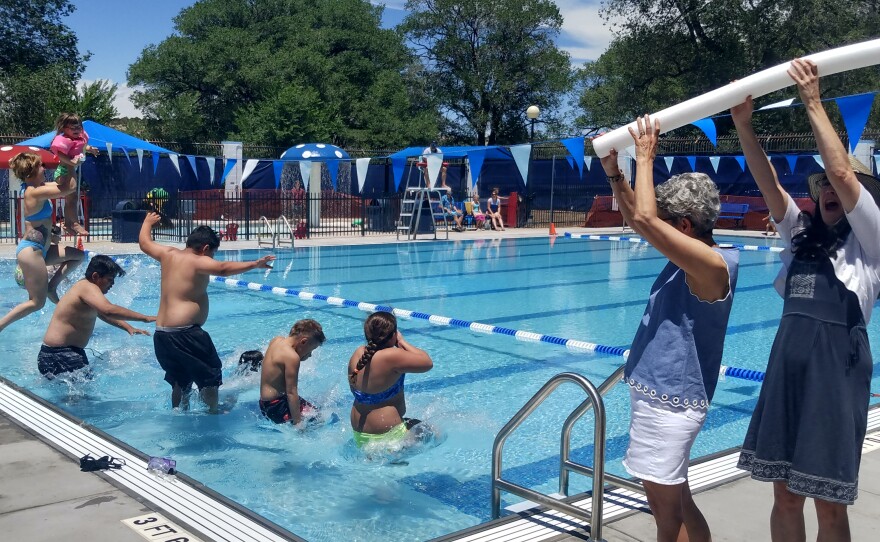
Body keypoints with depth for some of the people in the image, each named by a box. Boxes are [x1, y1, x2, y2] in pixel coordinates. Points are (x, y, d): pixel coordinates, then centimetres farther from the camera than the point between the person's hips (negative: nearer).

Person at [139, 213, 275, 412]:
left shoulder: (168, 254, 11)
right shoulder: (198, 261, -11)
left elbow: (144, 243, 29)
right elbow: (223, 269, -29)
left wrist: (148, 222, 46)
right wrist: (254, 264, -33)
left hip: (160, 335, 9)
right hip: (185, 334, -9)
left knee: (180, 382, 22)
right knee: (210, 377, 4)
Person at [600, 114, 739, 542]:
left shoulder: (714, 265, -21)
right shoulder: (689, 255, 6)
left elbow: (645, 220, -31)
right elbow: (637, 218, 16)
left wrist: (645, 157, -20)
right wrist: (613, 171, 6)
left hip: (670, 404, -10)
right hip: (656, 394, 10)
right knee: (676, 503, 20)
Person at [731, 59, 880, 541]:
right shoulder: (801, 234, 13)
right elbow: (767, 182, 1)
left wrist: (813, 104, -13)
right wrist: (743, 125, -11)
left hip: (836, 370, -5)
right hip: (786, 366, 5)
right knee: (785, 496, 11)